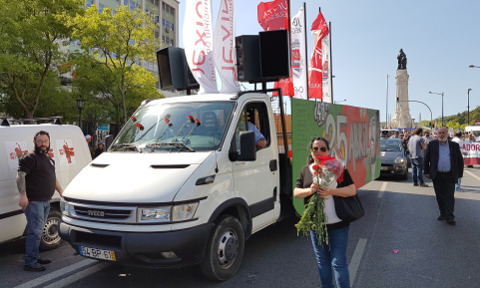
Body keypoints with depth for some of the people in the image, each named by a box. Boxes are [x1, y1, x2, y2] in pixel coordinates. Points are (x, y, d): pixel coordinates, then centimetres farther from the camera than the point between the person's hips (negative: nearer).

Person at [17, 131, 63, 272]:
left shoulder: (49, 159, 17)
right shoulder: (30, 158, -11)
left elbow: (53, 177, 29)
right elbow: (20, 176, -20)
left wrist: (61, 191, 27)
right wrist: (23, 195, -29)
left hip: (46, 201, 9)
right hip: (34, 201, -9)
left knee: (38, 231, 17)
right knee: (35, 232, -8)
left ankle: (35, 257, 28)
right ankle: (30, 262, -2)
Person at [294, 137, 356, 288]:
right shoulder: (305, 170, 6)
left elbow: (352, 190, -10)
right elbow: (296, 192, 4)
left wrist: (331, 191, -24)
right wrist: (309, 190, -16)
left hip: (337, 224, -4)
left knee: (339, 262, -1)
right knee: (322, 261, 18)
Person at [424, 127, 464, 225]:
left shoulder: (454, 145, 6)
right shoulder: (432, 145, 6)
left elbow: (460, 160, 9)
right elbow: (426, 159, 8)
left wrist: (459, 174, 4)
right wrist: (427, 172, 2)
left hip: (449, 176, -1)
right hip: (437, 176, 1)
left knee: (450, 196, -3)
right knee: (440, 196, 7)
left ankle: (449, 216, -1)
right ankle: (443, 213, 19)